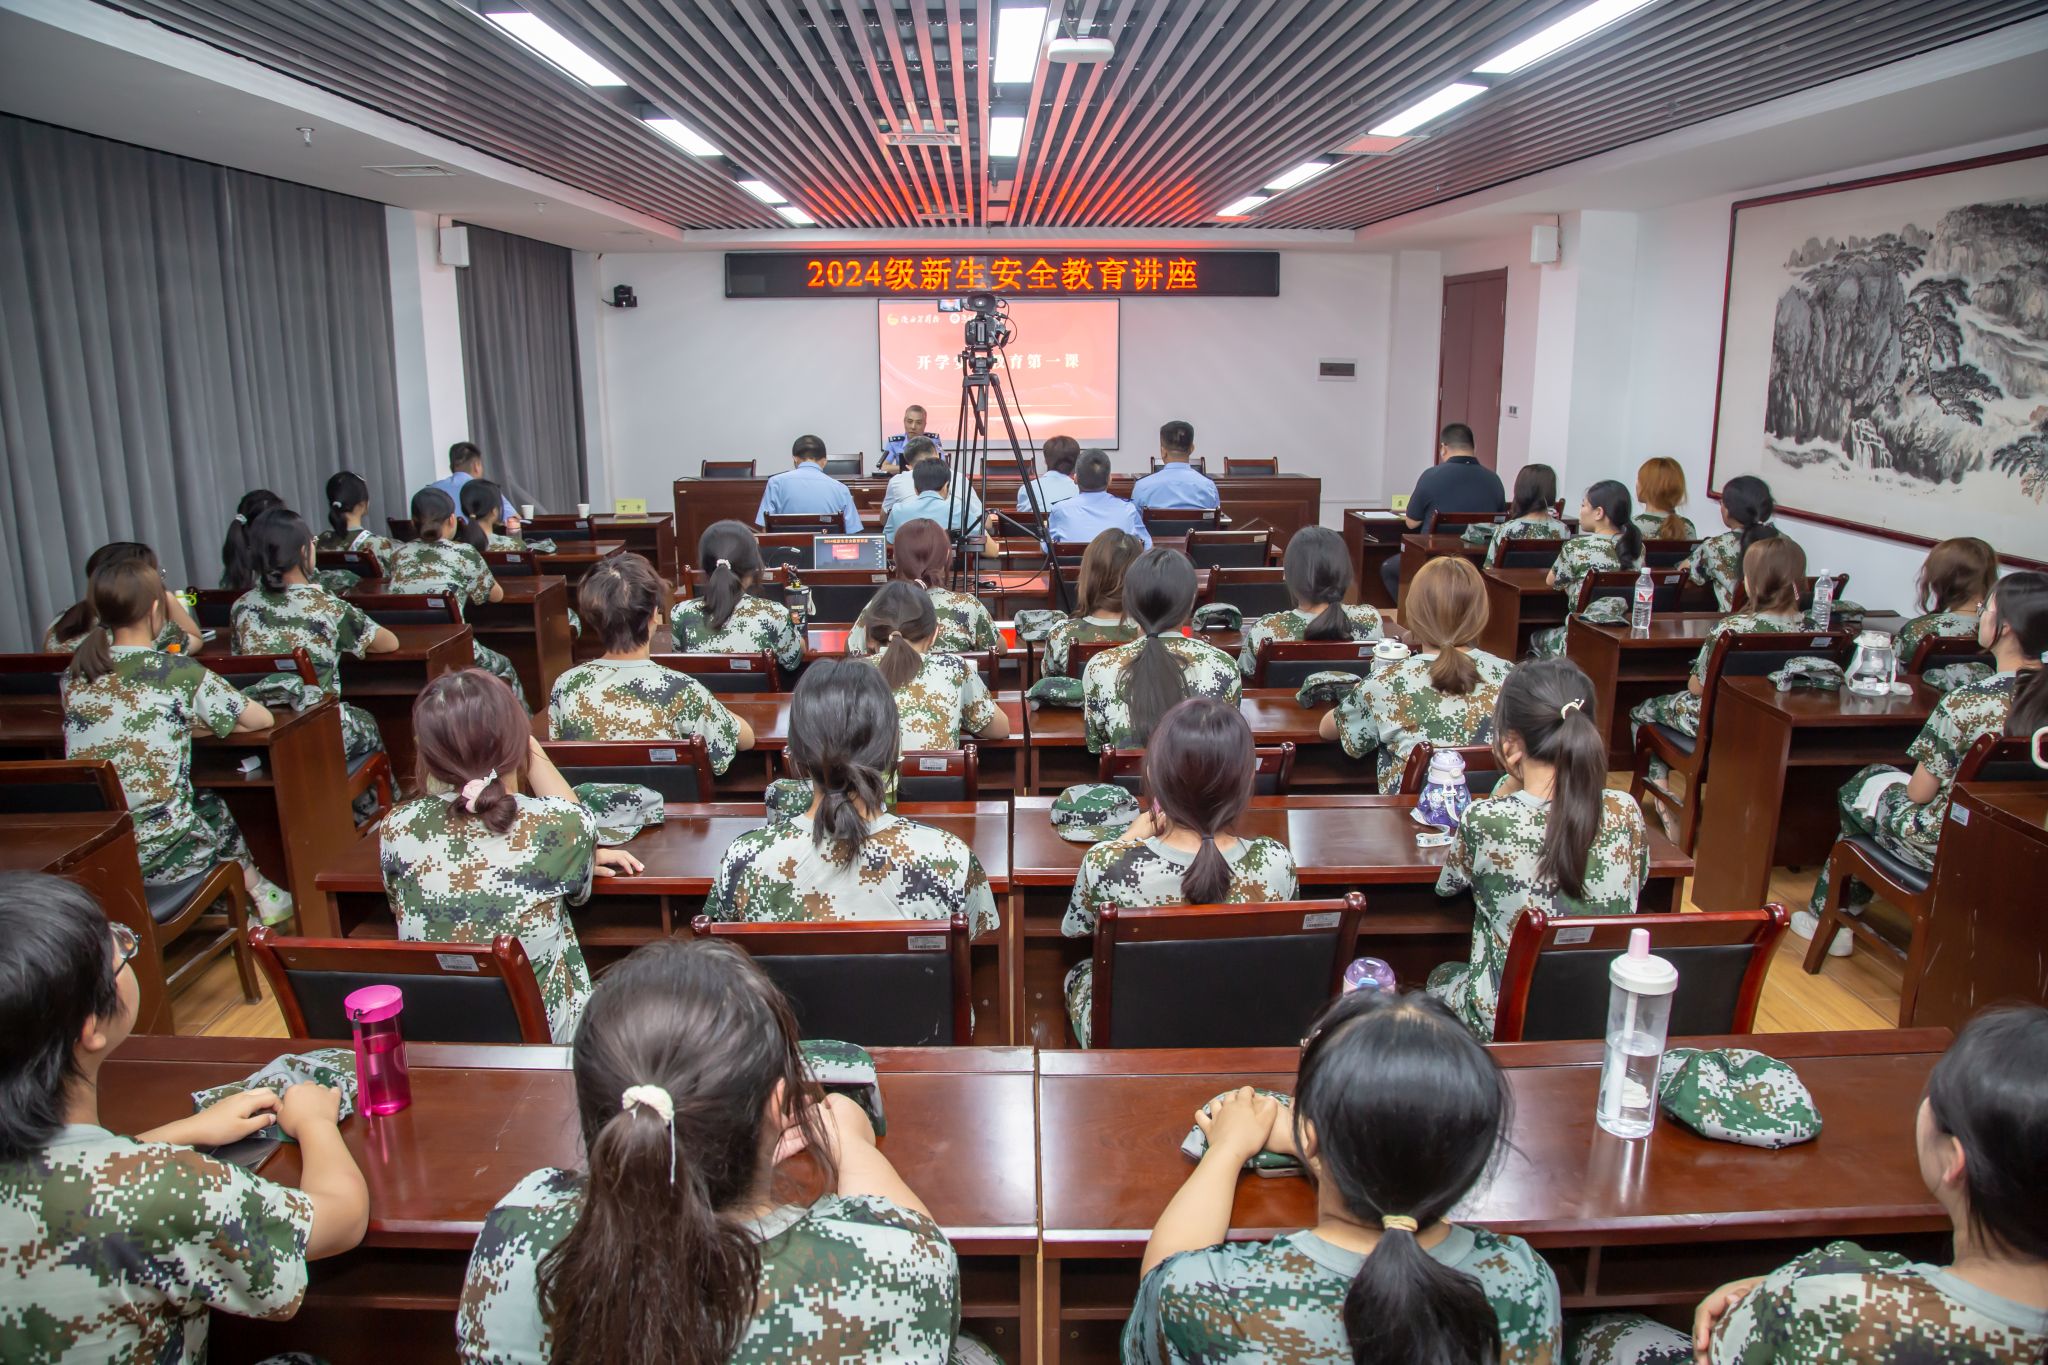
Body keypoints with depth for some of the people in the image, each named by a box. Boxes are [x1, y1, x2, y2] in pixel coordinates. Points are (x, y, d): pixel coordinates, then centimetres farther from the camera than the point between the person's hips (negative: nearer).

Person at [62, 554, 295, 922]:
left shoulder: (75, 674, 1)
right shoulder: (179, 673, -12)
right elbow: (261, 719, -2)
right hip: (162, 855, -4)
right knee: (212, 806, 29)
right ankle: (260, 895, 44)